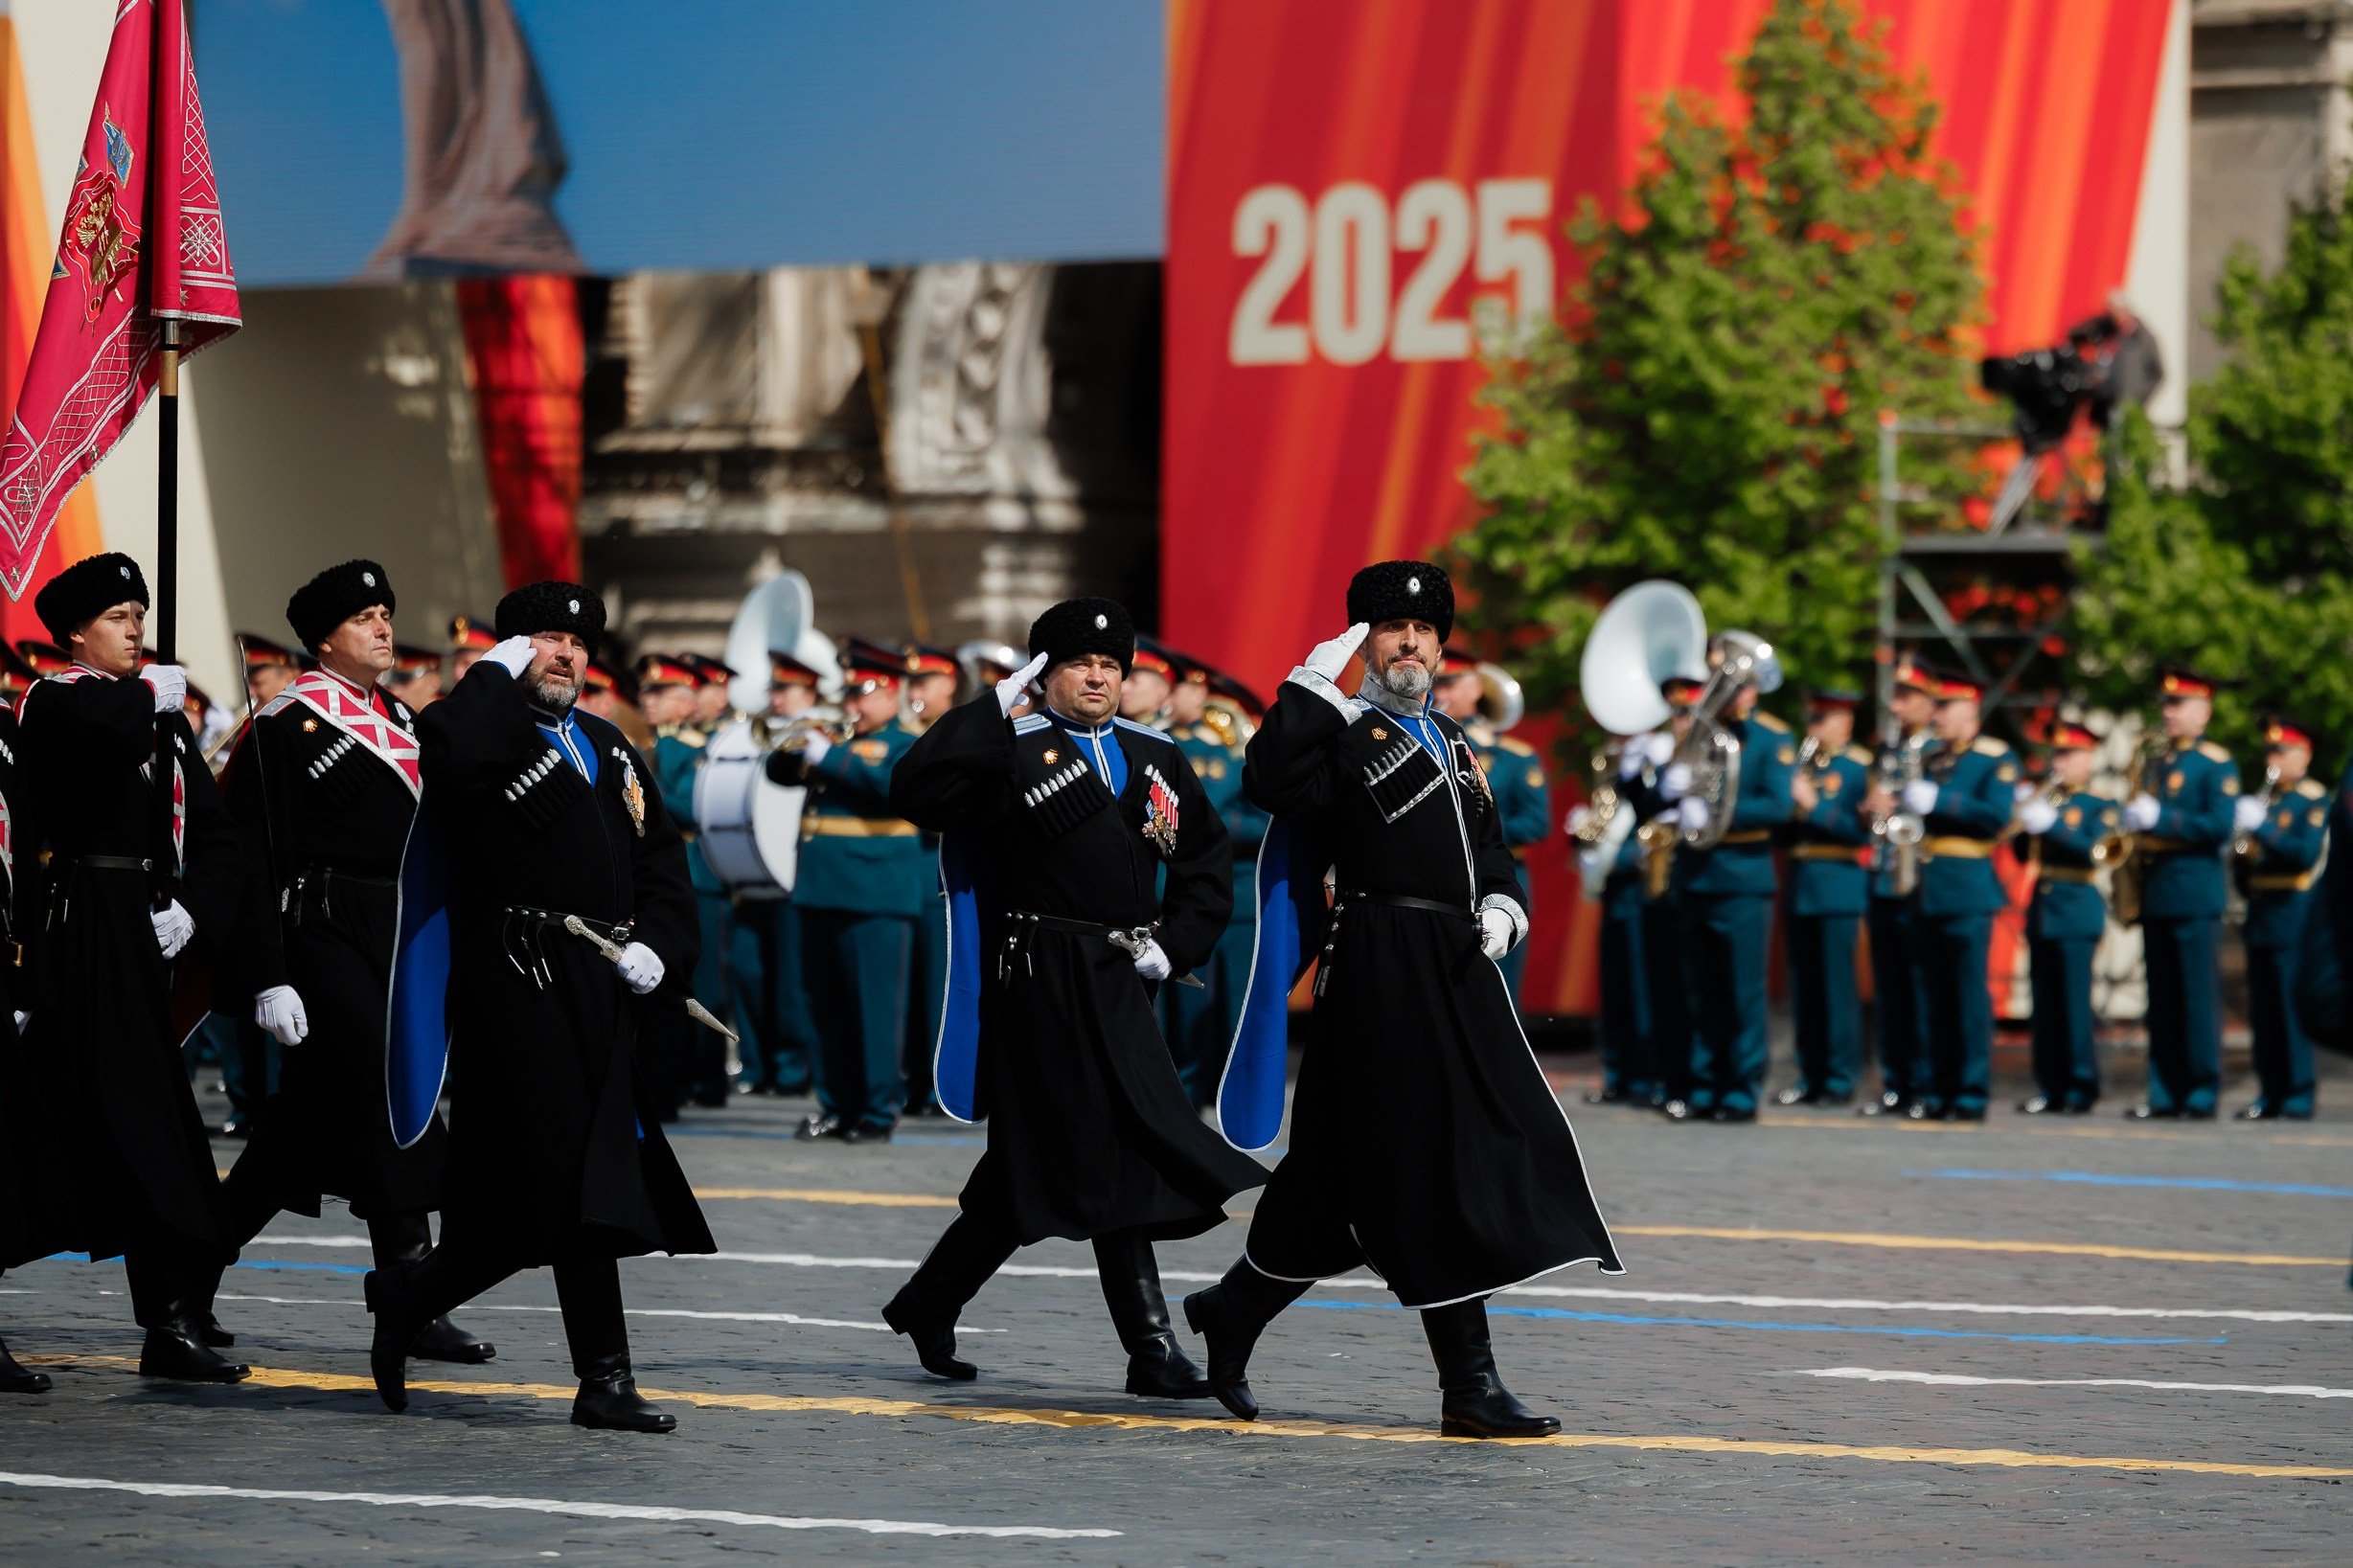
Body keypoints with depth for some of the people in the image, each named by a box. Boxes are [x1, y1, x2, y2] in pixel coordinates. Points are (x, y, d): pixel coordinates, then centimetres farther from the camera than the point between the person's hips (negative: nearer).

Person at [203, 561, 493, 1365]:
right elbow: (256, 856, -11)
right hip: (322, 937, -8)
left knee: (310, 1115, 8)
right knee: (389, 1099, -13)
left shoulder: (402, 721, 17)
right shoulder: (286, 725, -7)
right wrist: (268, 979, -17)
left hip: (395, 939, 8)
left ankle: (196, 1270, 19)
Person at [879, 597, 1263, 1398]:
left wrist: (1174, 945, 5)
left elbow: (1206, 861, 19)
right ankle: (1151, 1348, -3)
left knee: (1031, 1167, 11)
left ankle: (929, 1303, 25)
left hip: (1120, 982, 6)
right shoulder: (1015, 751, -6)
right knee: (1113, 1158, -7)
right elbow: (916, 791, -22)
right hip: (1040, 980, -6)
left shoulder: (1157, 758, 13)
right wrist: (993, 706, -22)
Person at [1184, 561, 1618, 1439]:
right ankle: (1470, 1385, -6)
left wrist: (1503, 906, 8)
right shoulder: (1340, 732, -3)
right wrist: (1313, 685, -21)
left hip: (1458, 973, 8)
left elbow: (1490, 843, 27)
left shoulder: (1449, 741, 21)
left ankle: (1231, 1312, 20)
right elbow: (1272, 784, -23)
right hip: (1382, 971, -8)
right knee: (1431, 1174, -8)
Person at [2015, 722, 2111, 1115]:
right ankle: (2050, 1087, 10)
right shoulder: (2045, 798, 16)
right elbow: (2025, 853, 12)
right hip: (2040, 911, 6)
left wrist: (2051, 824, -22)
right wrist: (2024, 819, -4)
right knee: (2045, 1004, 6)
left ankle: (2080, 1089, -3)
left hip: (2076, 914, -6)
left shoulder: (2100, 806, 0)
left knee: (2074, 1001, -7)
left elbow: (2094, 850, -16)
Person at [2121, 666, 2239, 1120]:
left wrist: (2160, 819, -17)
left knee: (2199, 997, -5)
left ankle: (2203, 1095, -3)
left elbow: (2220, 827, -13)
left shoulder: (2216, 765, -3)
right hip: (2156, 894, 7)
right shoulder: (2160, 762, 18)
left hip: (2195, 895, -7)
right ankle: (2165, 1094, 9)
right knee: (2162, 1001, 7)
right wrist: (2135, 819, 5)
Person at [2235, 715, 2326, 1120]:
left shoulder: (2314, 801, -3)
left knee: (2292, 1008, -8)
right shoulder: (2264, 799, 19)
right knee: (2263, 1011, 6)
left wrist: (2260, 826, -22)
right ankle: (2270, 1095, 10)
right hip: (2259, 915, 7)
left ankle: (2299, 1097, -6)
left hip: (2291, 915, -7)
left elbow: (2307, 853, -17)